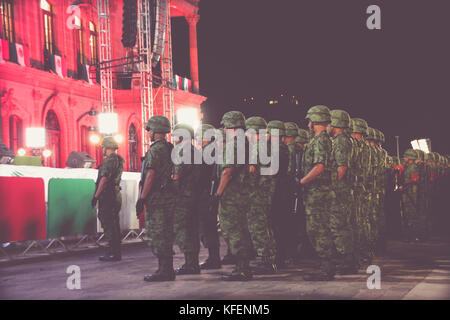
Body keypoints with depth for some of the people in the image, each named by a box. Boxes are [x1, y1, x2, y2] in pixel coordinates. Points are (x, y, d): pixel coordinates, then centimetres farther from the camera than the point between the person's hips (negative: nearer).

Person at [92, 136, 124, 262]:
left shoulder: (109, 160, -14)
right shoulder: (119, 160, 16)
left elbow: (104, 179, -20)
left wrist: (96, 196, -18)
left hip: (108, 196, -10)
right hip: (116, 195, 10)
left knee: (108, 225, -7)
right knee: (114, 224, 12)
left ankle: (112, 253, -8)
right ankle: (117, 253, 16)